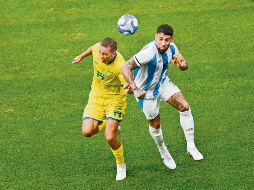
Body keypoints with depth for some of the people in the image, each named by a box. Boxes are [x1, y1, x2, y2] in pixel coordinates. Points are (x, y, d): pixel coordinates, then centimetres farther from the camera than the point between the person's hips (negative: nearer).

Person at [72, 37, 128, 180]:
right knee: (87, 132, -9)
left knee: (110, 137, -13)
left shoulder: (120, 66, -32)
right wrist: (81, 56, 26)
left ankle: (121, 165, 16)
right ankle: (105, 123, 27)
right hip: (96, 96, 5)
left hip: (115, 99, -5)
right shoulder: (97, 48, -17)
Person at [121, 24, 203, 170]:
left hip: (162, 82, 5)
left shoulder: (171, 47, -14)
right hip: (146, 90, -5)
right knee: (155, 123, 7)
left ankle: (191, 146, -3)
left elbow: (184, 64, 0)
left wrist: (181, 64, -26)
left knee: (185, 107, -13)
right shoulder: (149, 52, -35)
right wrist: (135, 89, -41)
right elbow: (126, 67, -35)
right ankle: (163, 152, 36)